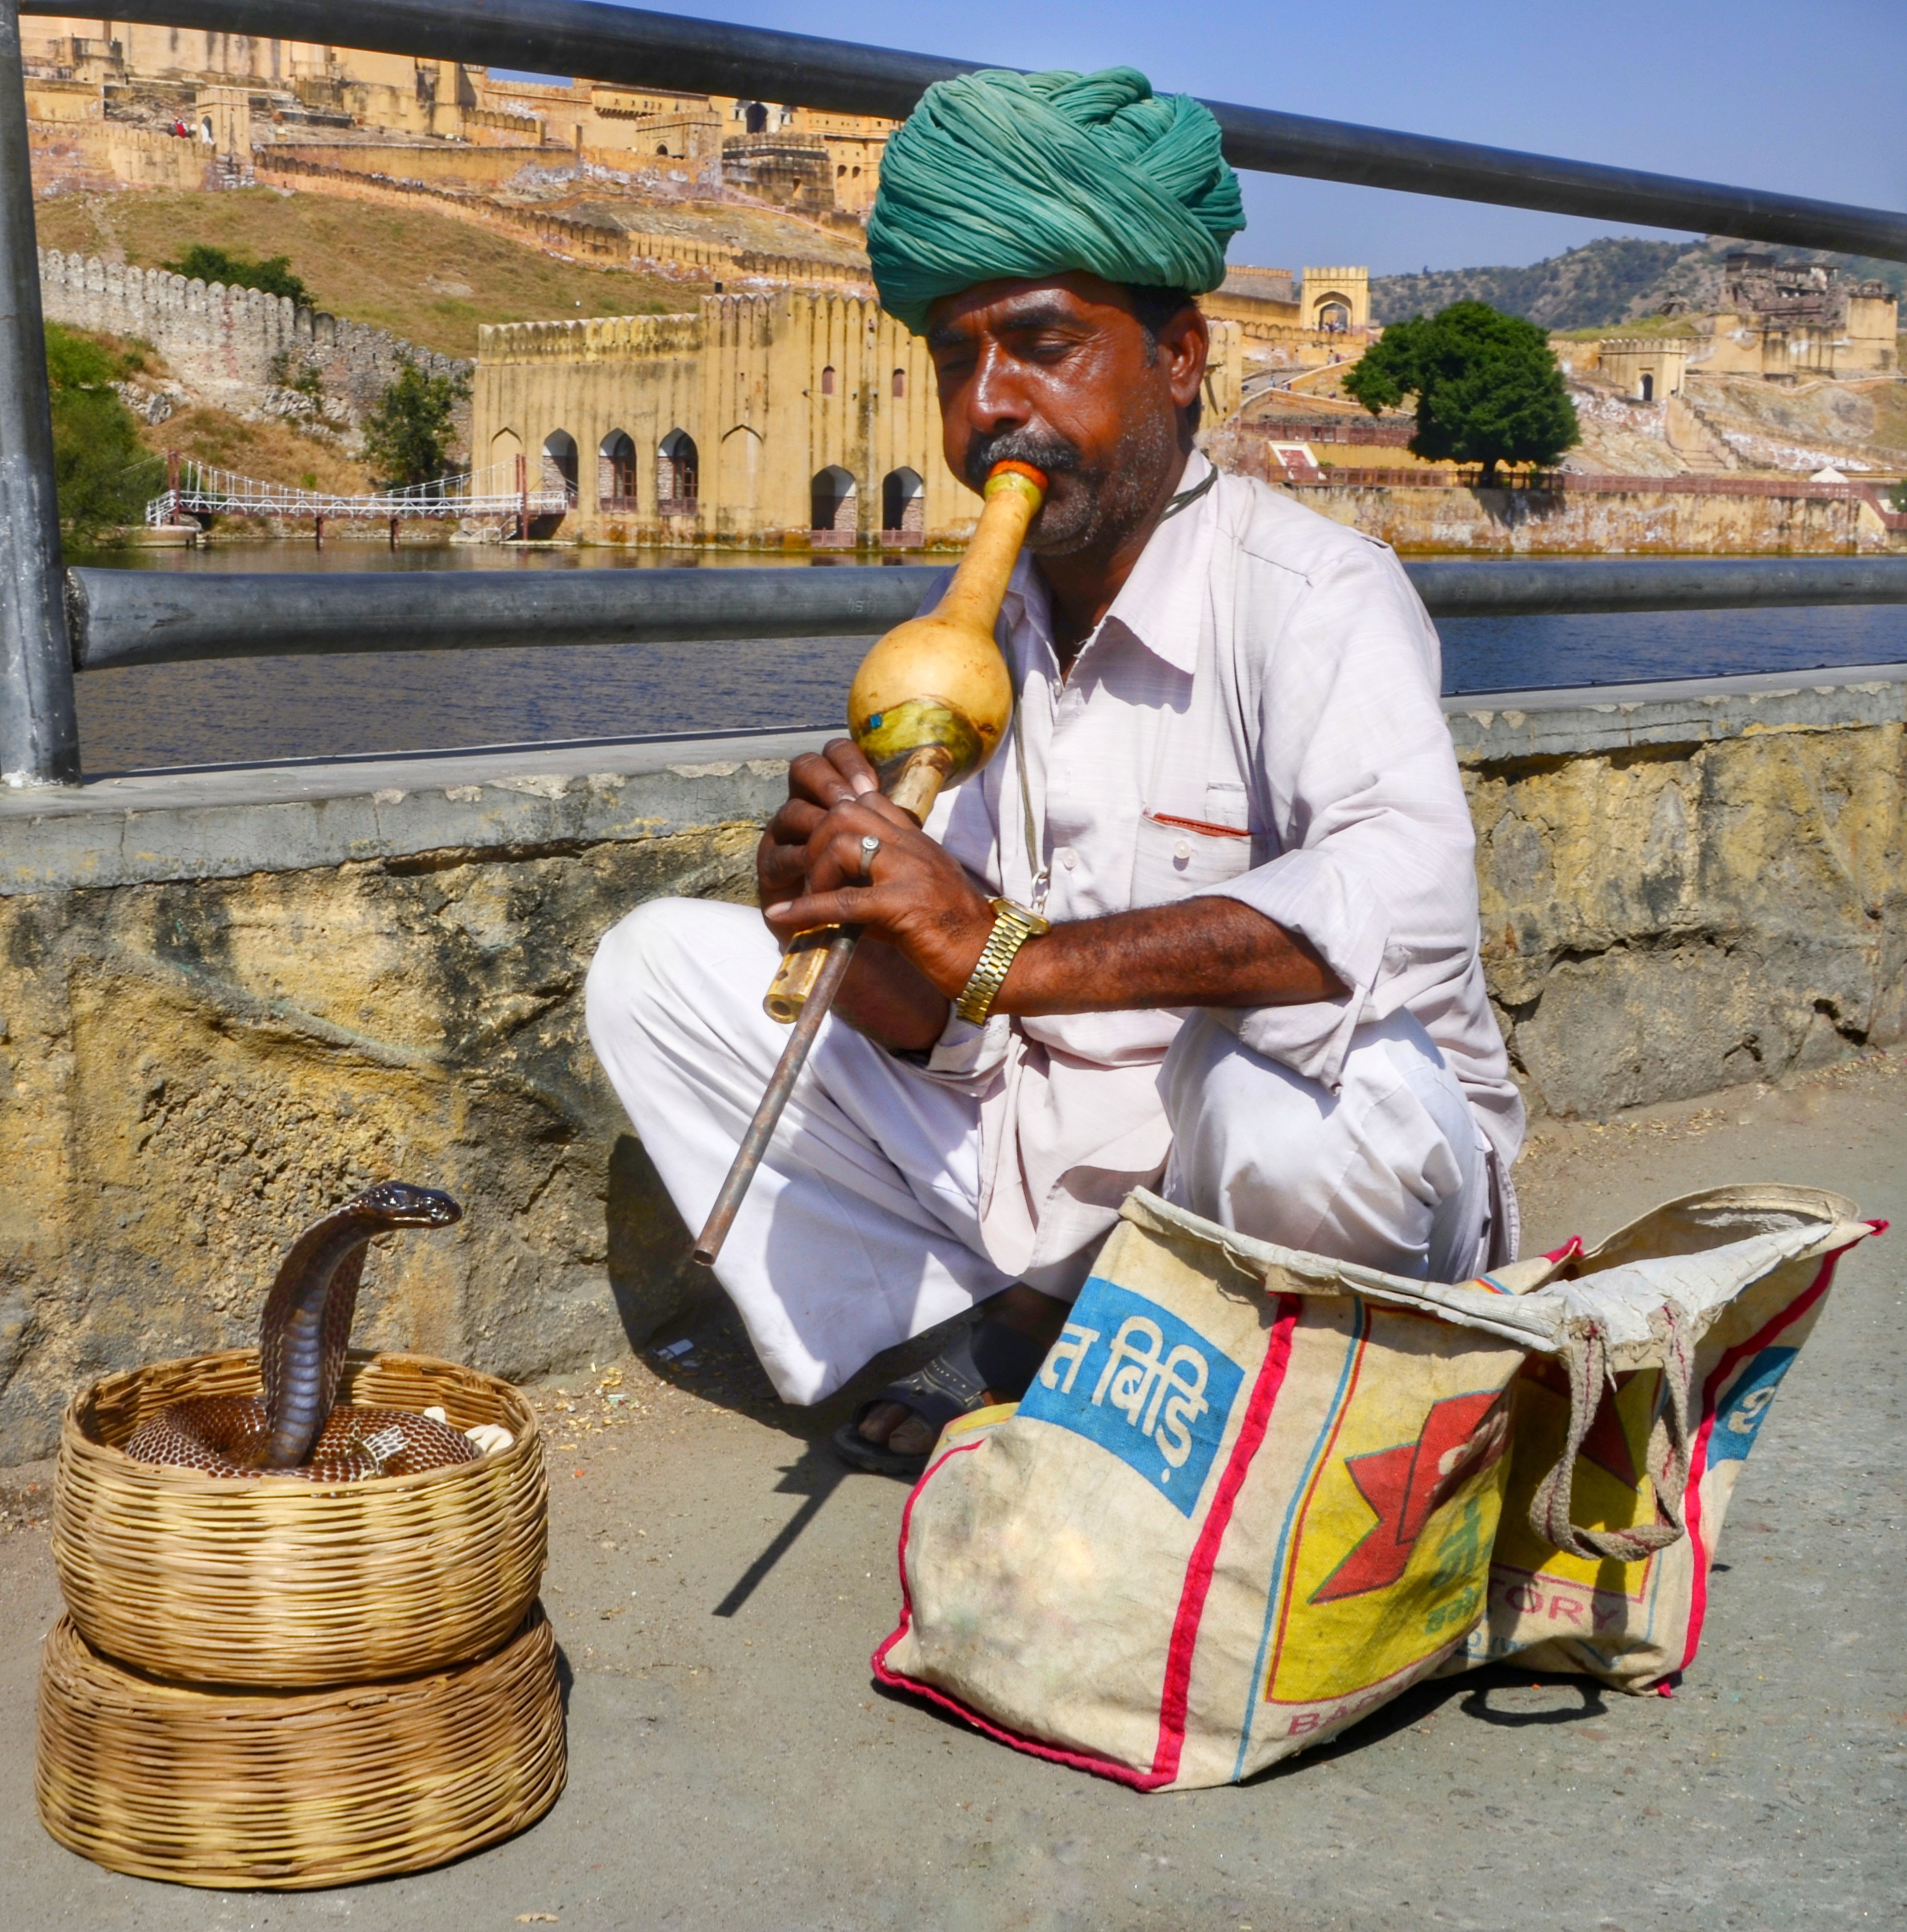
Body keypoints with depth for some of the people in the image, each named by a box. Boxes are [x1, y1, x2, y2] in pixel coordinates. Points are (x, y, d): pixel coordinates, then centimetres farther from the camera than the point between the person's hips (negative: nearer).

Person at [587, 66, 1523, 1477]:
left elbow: (1410, 893, -38)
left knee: (1289, 1068, -41)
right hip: (1047, 1155, 6)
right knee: (662, 964, 2)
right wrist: (865, 935, -22)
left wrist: (1007, 950, -42)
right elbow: (939, 1030, 2)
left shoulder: (1312, 594, -16)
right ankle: (1024, 1336, -4)